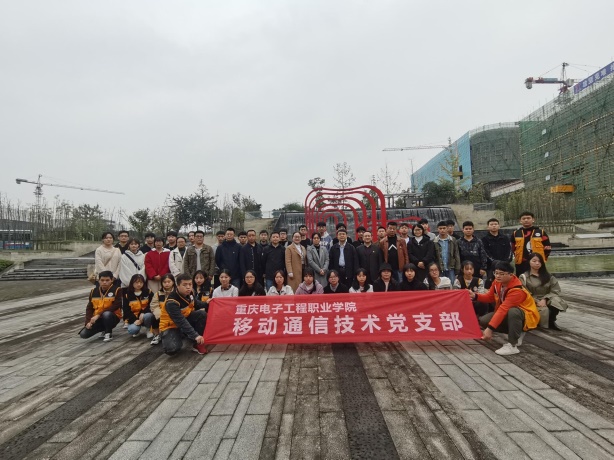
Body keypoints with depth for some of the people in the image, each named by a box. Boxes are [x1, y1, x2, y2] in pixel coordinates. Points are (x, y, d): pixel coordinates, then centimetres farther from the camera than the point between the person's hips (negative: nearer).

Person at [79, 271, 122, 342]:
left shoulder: (117, 290, -12)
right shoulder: (94, 291, 4)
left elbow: (116, 306, -20)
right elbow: (89, 308, 6)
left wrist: (99, 314, -23)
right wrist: (88, 321, -9)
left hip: (113, 317, -5)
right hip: (97, 319, 5)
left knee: (106, 314, -38)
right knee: (83, 334, -12)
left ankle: (108, 333, -9)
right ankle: (104, 329, 16)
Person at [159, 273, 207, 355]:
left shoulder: (189, 293, -7)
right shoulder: (172, 302, -30)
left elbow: (196, 305, 15)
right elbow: (181, 322, -34)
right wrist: (195, 335, -40)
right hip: (170, 326, -6)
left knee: (202, 314, -21)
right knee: (172, 349, -33)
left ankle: (198, 344, -8)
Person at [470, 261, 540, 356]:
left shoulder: (517, 290, -32)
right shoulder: (497, 282, -9)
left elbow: (503, 309, -39)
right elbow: (490, 297, 7)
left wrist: (490, 328, -43)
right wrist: (475, 296, -12)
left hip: (527, 316, -8)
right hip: (510, 315, 8)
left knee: (513, 312, -41)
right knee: (483, 320, -9)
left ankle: (512, 346, -25)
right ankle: (516, 333, 9)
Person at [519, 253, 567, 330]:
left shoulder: (547, 276, 14)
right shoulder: (524, 277, 1)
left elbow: (555, 290, 3)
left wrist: (545, 299, -14)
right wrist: (537, 302, -19)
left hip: (546, 301, 3)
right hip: (533, 303, -3)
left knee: (556, 302, -31)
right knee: (544, 310, -35)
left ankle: (551, 321, -7)